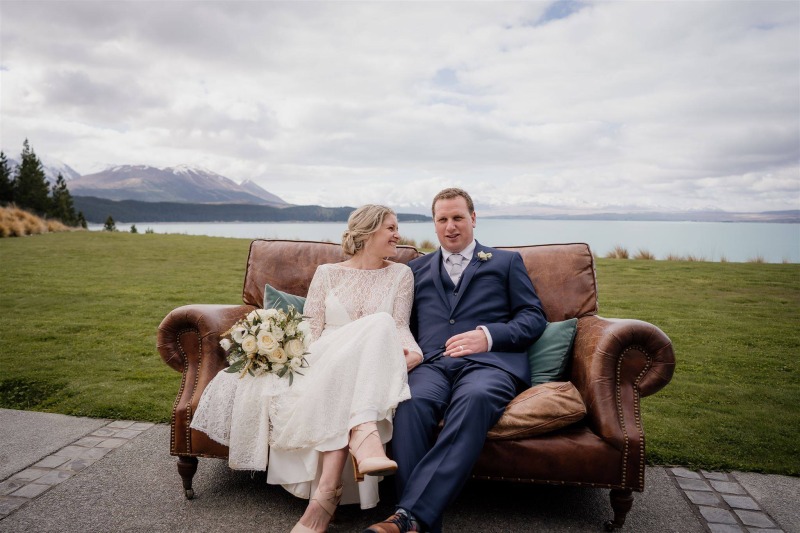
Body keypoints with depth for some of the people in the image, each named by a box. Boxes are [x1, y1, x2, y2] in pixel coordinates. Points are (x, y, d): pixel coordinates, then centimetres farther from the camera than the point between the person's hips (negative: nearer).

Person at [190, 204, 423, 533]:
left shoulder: (401, 274, 15)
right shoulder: (327, 273, 14)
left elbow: (400, 326, 5)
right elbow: (311, 328, 8)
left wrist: (414, 350, -18)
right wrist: (304, 359, -13)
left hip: (373, 370, 1)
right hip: (326, 359, -1)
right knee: (379, 323, -31)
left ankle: (326, 491, -44)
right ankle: (364, 435, -49)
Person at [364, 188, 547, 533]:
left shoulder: (506, 262, 22)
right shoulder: (418, 269, 29)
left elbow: (534, 318, 12)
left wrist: (488, 335, -7)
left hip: (488, 362, -1)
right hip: (432, 363, 2)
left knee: (473, 399, -38)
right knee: (411, 402, -34)